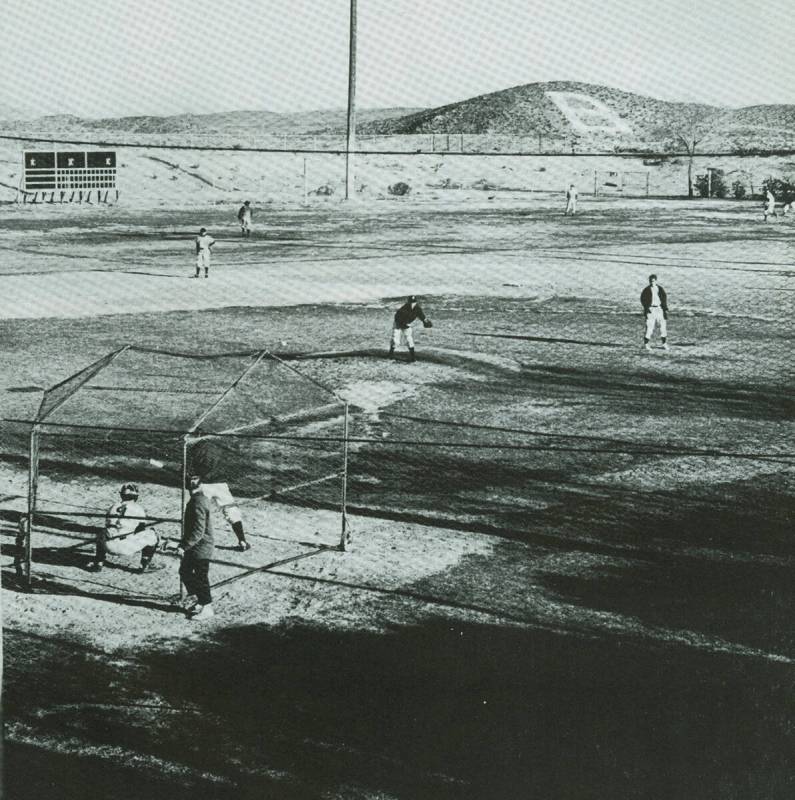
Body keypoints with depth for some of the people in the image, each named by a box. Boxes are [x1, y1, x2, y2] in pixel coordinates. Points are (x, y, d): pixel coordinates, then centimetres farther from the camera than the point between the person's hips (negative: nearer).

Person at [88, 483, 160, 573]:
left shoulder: (113, 507, 22)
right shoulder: (138, 508, 12)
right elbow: (142, 528, 21)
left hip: (109, 547, 4)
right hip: (128, 547, -4)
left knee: (101, 534, 38)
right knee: (152, 536, 13)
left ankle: (98, 563, 25)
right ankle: (145, 564, 9)